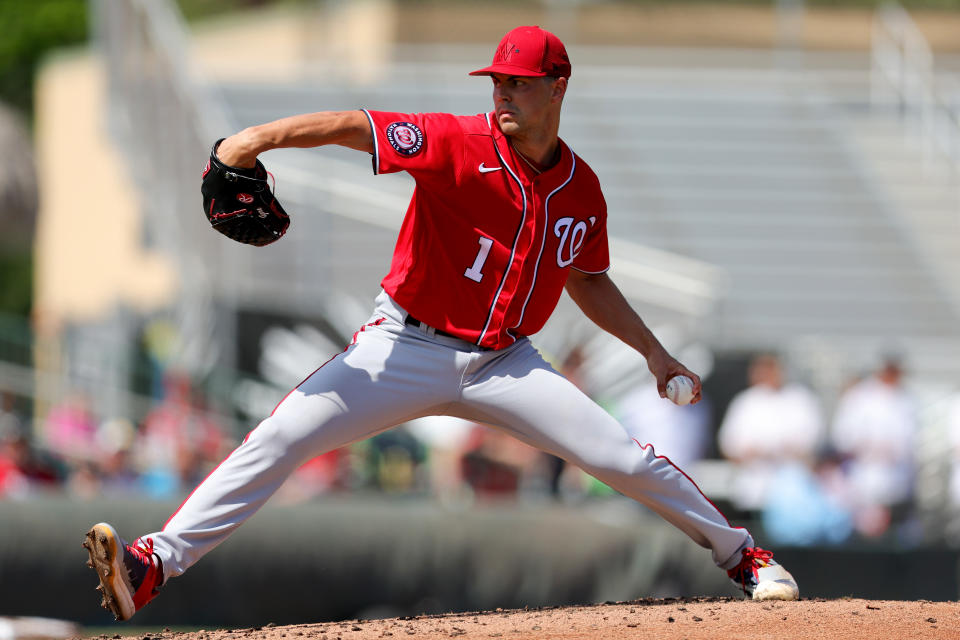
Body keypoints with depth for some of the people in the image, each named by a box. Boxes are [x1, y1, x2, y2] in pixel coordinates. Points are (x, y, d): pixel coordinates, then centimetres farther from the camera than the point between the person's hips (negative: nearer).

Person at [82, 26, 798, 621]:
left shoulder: (582, 189, 2)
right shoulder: (461, 145, -13)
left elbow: (588, 281, 19)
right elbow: (358, 127, -25)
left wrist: (653, 351, 15)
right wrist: (260, 137, -39)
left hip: (504, 364, 3)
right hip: (407, 347, -3)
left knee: (623, 458, -6)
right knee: (280, 438, -17)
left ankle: (742, 554, 17)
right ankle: (156, 563, -18)